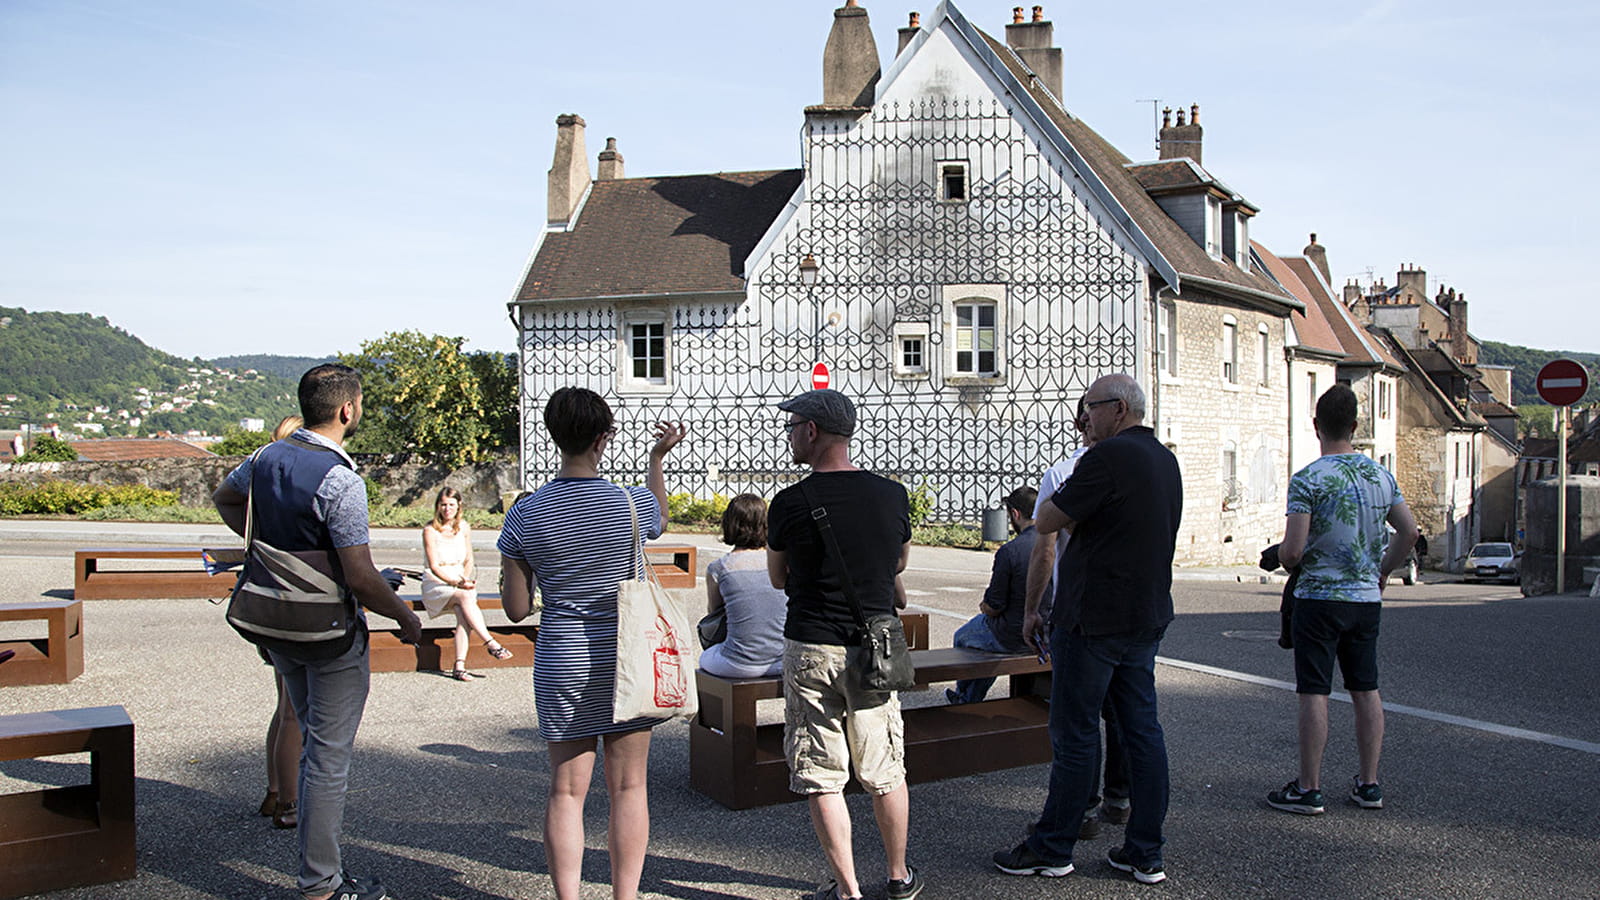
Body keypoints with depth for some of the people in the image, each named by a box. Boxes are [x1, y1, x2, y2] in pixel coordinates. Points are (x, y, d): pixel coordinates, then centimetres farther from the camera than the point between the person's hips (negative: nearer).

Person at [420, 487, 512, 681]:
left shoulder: (464, 527, 10)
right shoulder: (430, 530, -5)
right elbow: (434, 567, -9)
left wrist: (466, 580, -6)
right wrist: (458, 583, -20)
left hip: (460, 582, 3)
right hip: (436, 585, -3)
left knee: (463, 613, -29)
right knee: (465, 596, -34)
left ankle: (459, 666, -38)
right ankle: (491, 644, -36)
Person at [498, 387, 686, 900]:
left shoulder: (525, 515, -6)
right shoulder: (631, 503, -9)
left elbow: (516, 610, -2)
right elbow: (660, 519, 19)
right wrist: (658, 458, 29)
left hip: (562, 666, 1)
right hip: (627, 663, -1)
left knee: (566, 791, 9)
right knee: (628, 788, 9)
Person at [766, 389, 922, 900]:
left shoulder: (790, 504, -11)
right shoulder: (892, 495, -2)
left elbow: (778, 579, 5)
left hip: (811, 650, -3)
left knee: (821, 779, 6)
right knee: (886, 774, 15)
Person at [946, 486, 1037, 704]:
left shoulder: (1009, 551, -24)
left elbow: (993, 607, -18)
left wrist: (983, 606, 7)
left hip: (1014, 637, -6)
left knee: (961, 637, 24)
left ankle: (963, 692, 44)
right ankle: (971, 699, 44)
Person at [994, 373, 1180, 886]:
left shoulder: (1108, 457, -16)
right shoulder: (1165, 461, 13)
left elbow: (1046, 526, -12)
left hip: (1093, 621, -9)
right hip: (1147, 617, 9)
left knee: (1074, 736, 0)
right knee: (1142, 729, 9)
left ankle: (1052, 849, 10)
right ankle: (1145, 853, 14)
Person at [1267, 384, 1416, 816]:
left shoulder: (1308, 480, -13)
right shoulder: (1381, 475, 6)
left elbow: (1292, 550, -17)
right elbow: (1409, 530, 9)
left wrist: (1283, 558, 5)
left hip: (1319, 598, -6)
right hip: (1367, 598, 6)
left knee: (1314, 693, -2)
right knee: (1366, 689, 12)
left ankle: (1309, 789, 2)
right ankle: (1368, 785, 17)